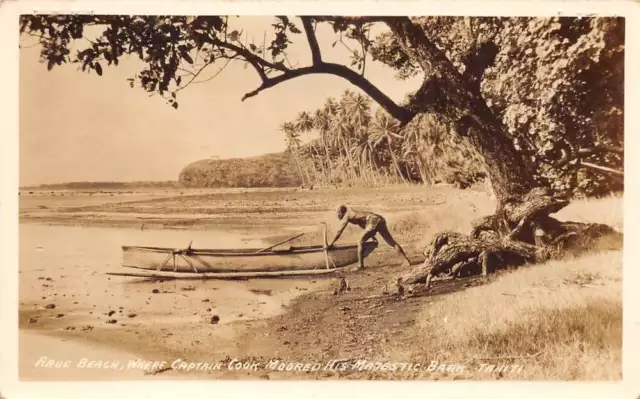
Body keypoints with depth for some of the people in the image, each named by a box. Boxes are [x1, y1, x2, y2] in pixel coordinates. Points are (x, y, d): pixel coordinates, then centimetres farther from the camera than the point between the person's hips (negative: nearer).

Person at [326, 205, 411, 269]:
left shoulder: (346, 216, 2)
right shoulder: (354, 213, 26)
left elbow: (339, 232, 1)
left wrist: (330, 244, 7)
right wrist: (373, 237, 43)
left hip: (374, 222, -9)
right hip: (381, 220, 9)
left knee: (360, 242, 0)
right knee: (391, 242, 12)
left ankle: (361, 265, 0)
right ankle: (406, 260, 11)